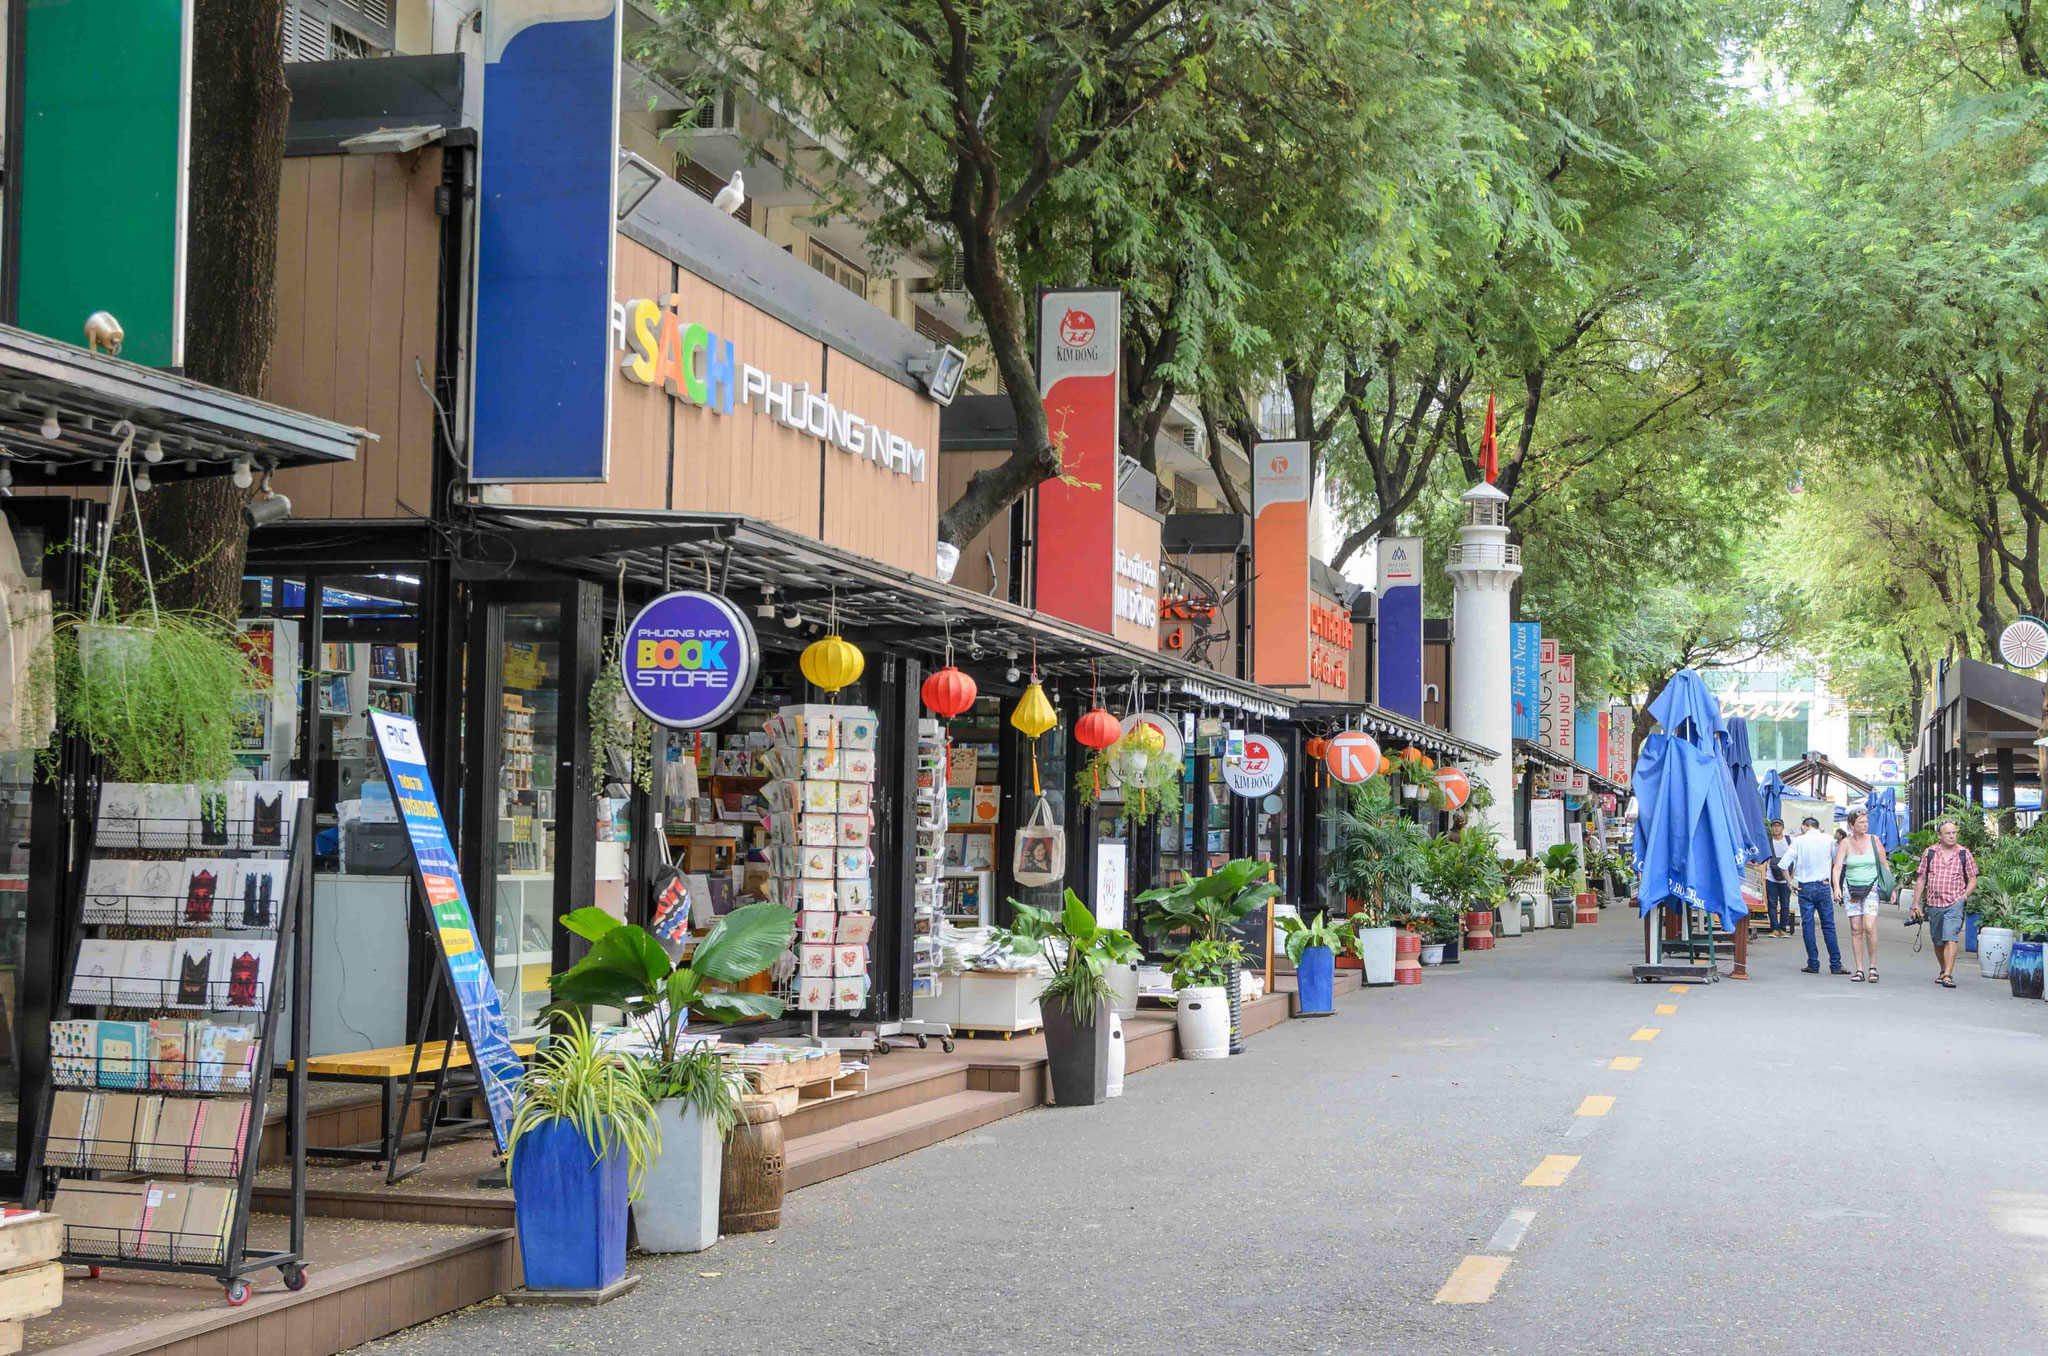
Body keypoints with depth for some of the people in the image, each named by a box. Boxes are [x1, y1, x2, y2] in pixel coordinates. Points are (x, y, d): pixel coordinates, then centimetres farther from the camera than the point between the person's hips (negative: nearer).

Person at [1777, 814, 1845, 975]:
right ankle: (1835, 965, 3)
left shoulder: (1798, 841, -1)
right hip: (1823, 886, 1)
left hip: (1805, 888, -1)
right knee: (1829, 926, 4)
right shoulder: (1828, 840, 2)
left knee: (1807, 926, 4)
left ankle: (1813, 964, 3)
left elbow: (1783, 864, -7)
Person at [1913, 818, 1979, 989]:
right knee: (1938, 941, 12)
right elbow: (1921, 879, 10)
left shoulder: (1965, 854, 2)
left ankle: (1948, 976, -22)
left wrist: (1964, 897, -8)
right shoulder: (1929, 853, 6)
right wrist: (1916, 903, 7)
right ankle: (1944, 971, 33)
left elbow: (1972, 880, 7)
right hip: (1933, 903, 3)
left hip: (1955, 904, -3)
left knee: (1951, 938, -18)